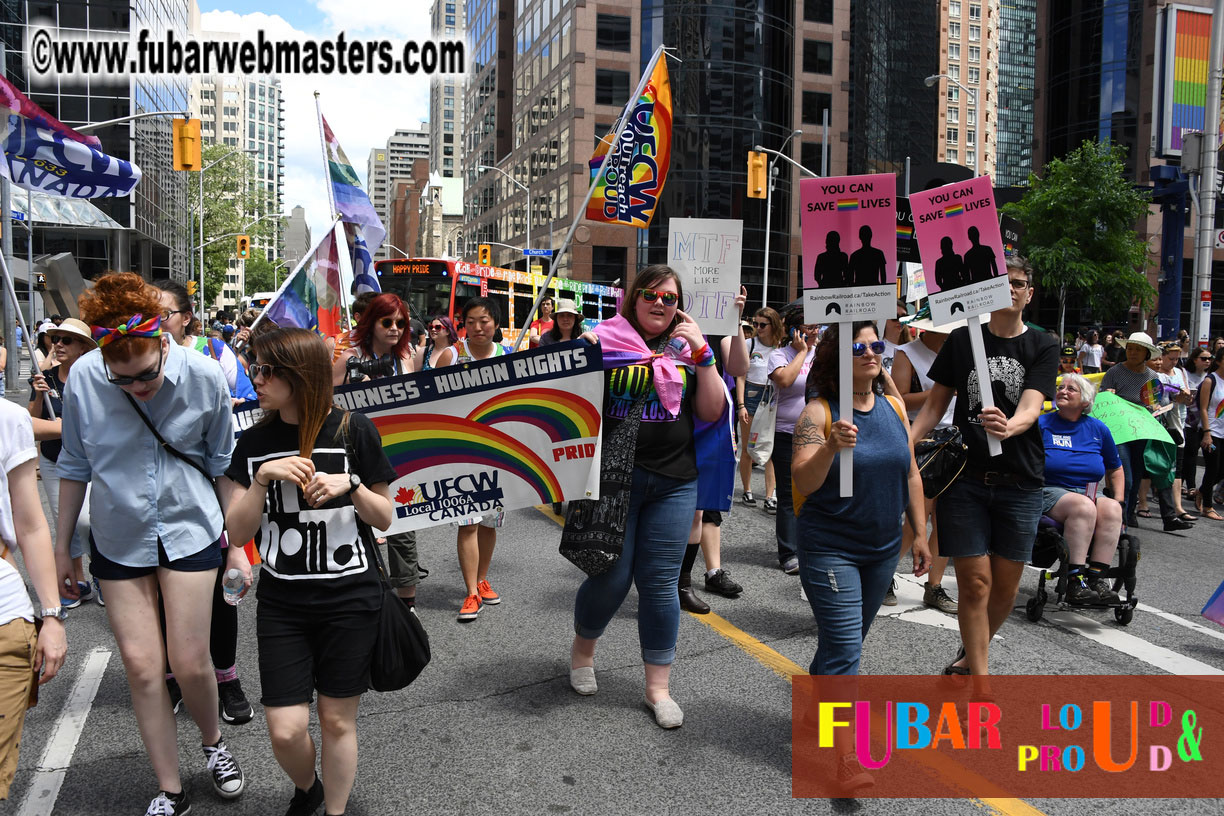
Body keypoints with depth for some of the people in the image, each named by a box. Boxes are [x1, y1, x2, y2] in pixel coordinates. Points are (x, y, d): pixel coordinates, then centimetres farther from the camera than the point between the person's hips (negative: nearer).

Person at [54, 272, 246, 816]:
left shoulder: (203, 377, -15)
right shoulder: (83, 378, -12)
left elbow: (223, 464, -2)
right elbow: (75, 466, 2)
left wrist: (236, 545, 0)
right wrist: (61, 547, 8)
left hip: (189, 529, -1)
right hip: (118, 537, 2)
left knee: (189, 663, -1)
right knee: (141, 666, 4)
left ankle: (213, 742, 32)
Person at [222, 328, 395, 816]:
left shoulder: (354, 431, -6)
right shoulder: (254, 443, 3)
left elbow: (385, 518, 0)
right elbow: (238, 532, -1)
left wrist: (350, 486, -18)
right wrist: (261, 478, -16)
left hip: (349, 600, -2)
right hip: (281, 604, 2)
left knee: (337, 720, 8)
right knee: (285, 730, 1)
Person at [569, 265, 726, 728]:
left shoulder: (686, 349, 8)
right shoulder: (601, 340, -1)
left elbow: (712, 412, 3)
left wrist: (702, 354, -5)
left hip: (673, 482, 3)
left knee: (660, 582, 6)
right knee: (611, 576, 2)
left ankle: (658, 687, 20)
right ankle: (582, 647, 35)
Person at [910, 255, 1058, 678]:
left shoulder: (1042, 347, 1)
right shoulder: (961, 340, 4)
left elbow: (1030, 408, -14)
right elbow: (935, 405, 8)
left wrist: (1007, 428, -37)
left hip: (1019, 481, 1)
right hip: (966, 478, 0)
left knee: (1006, 586, 9)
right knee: (975, 583, -3)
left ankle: (972, 653, 35)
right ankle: (979, 675, 10)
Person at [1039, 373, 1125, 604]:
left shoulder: (1098, 429, 15)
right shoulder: (1042, 424, 4)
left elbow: (1115, 470, 24)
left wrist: (1118, 502, 9)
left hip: (1090, 494, 4)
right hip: (1051, 491, -4)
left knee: (1111, 509, -29)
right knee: (1084, 507, -34)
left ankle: (1097, 577, -30)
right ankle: (1074, 581, -36)